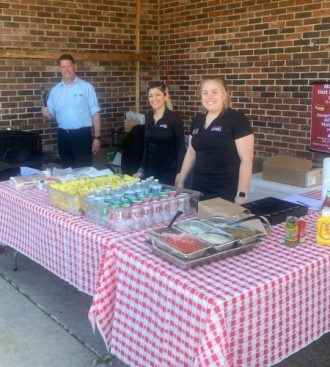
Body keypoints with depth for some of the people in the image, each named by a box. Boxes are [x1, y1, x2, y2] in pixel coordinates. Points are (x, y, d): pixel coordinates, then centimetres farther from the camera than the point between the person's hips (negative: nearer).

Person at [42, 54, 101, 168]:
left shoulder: (86, 87, -2)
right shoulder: (55, 90, 9)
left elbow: (95, 113, -4)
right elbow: (52, 116, 12)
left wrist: (97, 137, -9)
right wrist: (46, 114, -12)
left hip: (82, 134, -4)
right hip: (63, 136, 4)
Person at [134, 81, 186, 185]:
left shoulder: (174, 119, -11)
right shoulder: (148, 117, 6)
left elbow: (181, 149, -11)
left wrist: (180, 175, -18)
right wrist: (141, 169, 11)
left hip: (169, 172, -5)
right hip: (151, 170, 5)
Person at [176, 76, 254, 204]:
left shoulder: (237, 119, -10)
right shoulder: (197, 121, 10)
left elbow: (247, 159, -13)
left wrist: (242, 194, -16)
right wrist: (180, 181, 16)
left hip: (226, 193, -5)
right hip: (198, 190, 6)